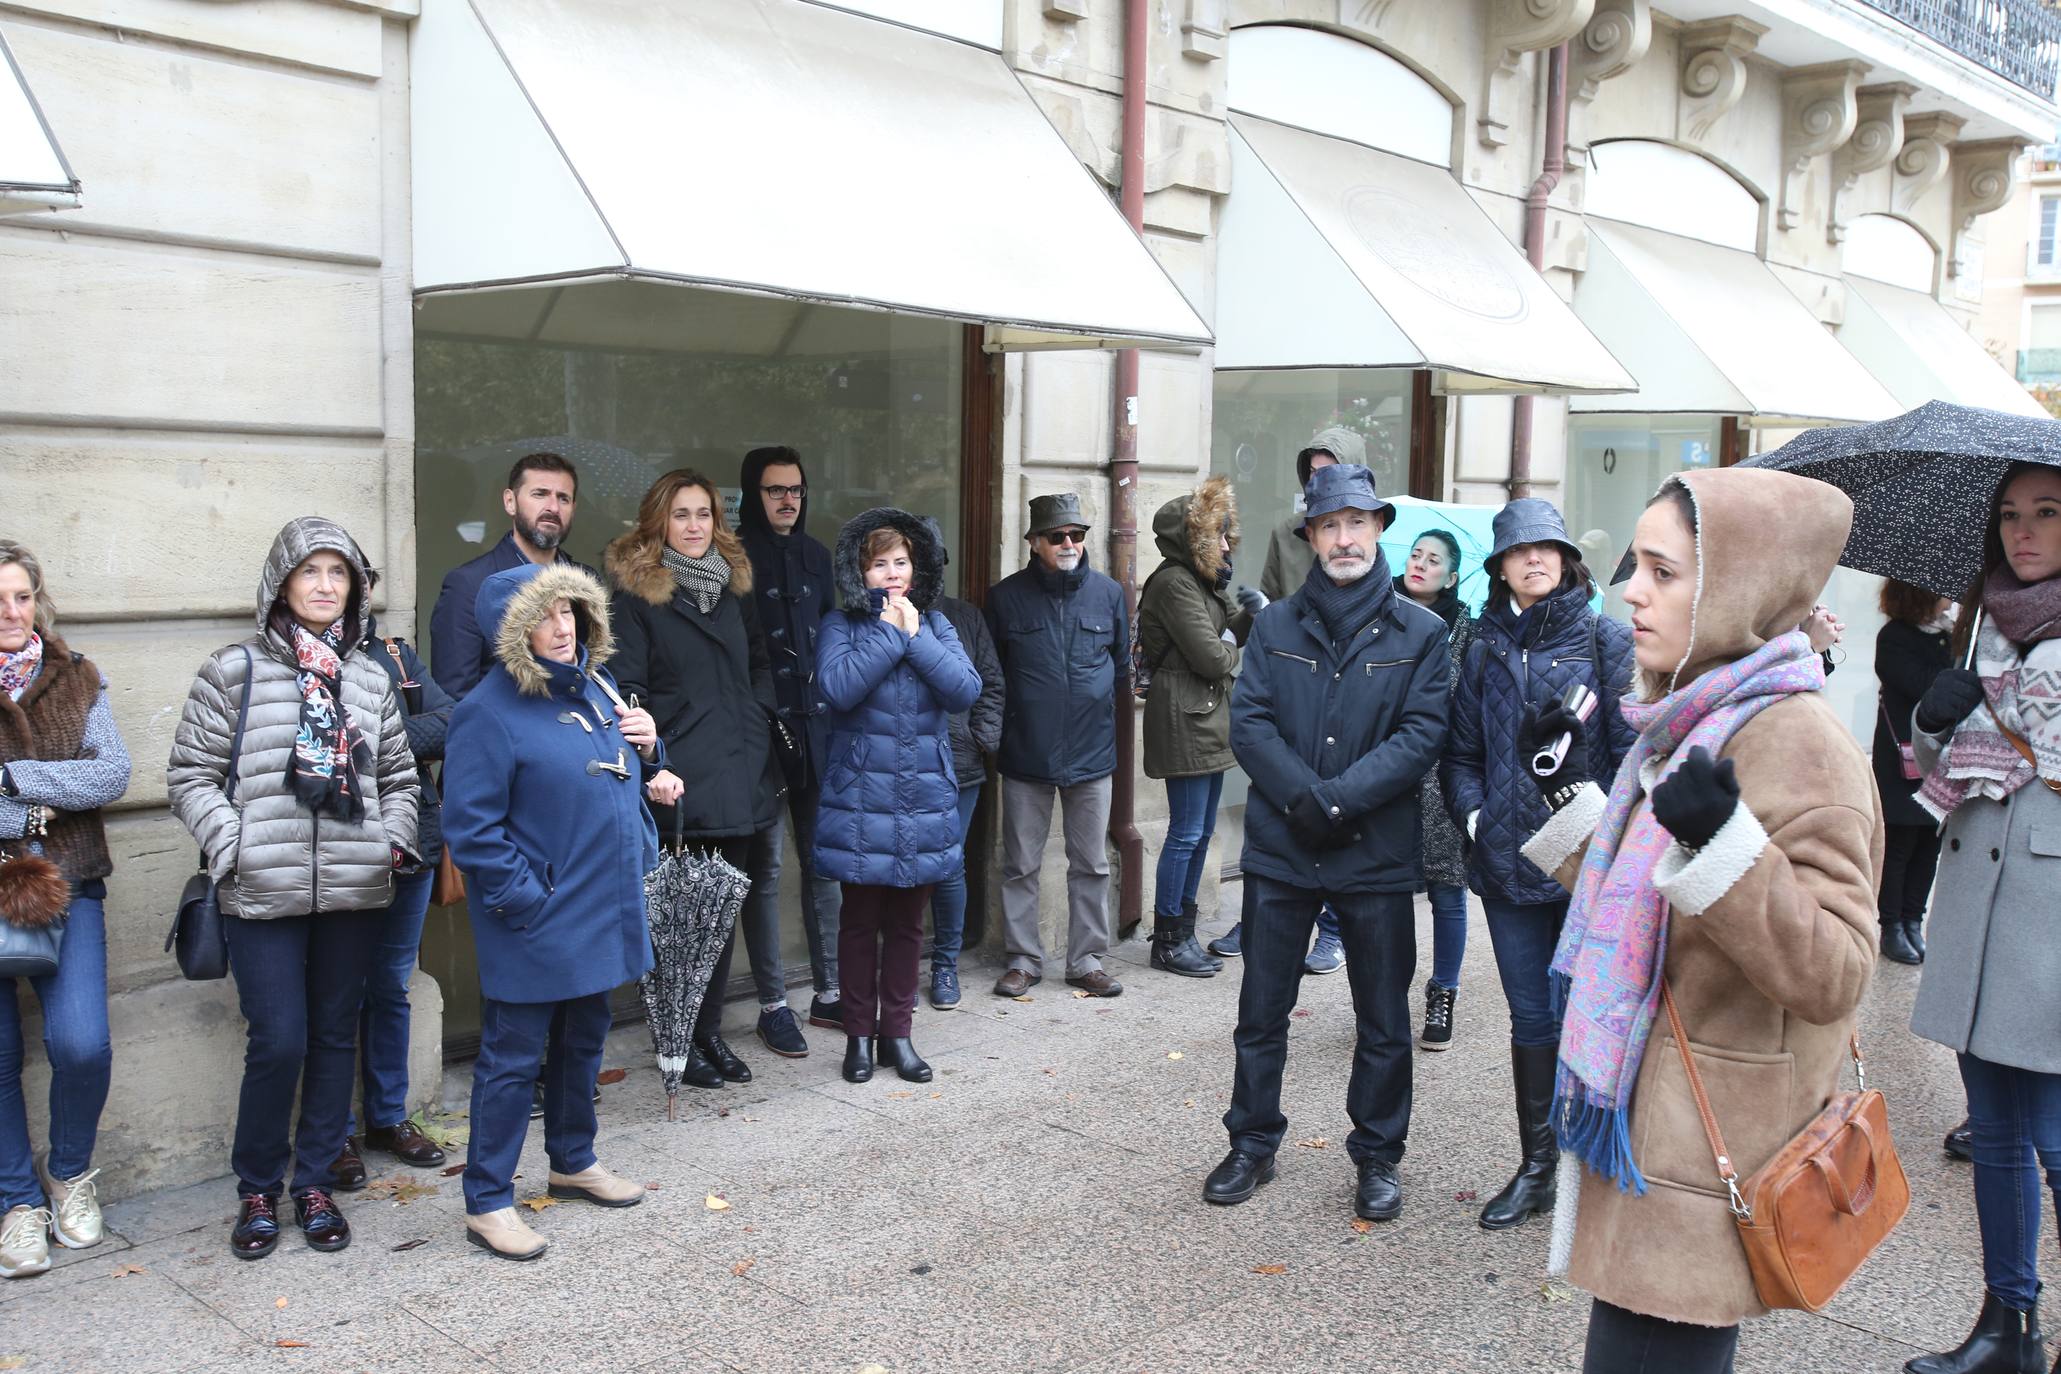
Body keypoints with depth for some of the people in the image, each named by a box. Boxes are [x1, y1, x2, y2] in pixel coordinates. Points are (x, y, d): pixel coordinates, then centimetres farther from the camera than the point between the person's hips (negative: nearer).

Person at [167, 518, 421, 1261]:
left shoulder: (371, 679, 10)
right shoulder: (234, 670, 0)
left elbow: (399, 776, 17)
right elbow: (191, 775, 0)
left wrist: (394, 839, 2)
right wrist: (232, 847, -11)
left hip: (355, 891, 4)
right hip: (264, 893, -3)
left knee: (336, 1036, 10)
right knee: (279, 1042, -5)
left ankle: (314, 1181, 25)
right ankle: (257, 1189, 16)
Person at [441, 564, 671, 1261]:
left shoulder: (596, 685, 7)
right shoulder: (488, 711, -17)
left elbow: (628, 774, 20)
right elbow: (471, 829, -19)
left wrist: (646, 746, -2)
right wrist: (528, 902, -20)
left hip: (603, 909, 8)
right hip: (535, 926, -8)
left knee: (583, 1039, 22)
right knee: (513, 1057, 2)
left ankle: (573, 1162, 40)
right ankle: (487, 1203, 14)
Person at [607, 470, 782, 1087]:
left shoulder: (734, 584, 15)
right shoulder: (634, 590, -3)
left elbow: (759, 664, 21)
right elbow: (627, 687, -9)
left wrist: (760, 724, 6)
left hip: (739, 774, 6)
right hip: (680, 780, -6)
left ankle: (709, 1030, 23)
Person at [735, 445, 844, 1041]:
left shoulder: (816, 555, 13)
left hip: (817, 729, 5)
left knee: (823, 860, 9)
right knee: (764, 868, 2)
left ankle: (828, 993, 19)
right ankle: (772, 1003, 10)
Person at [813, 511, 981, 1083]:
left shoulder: (935, 624, 7)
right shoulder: (843, 626, -1)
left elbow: (966, 690, -7)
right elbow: (838, 687, -21)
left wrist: (915, 637, -11)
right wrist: (890, 631, -14)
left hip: (924, 802, 3)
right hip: (860, 803, -3)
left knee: (906, 922, 11)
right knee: (861, 921, 6)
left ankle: (897, 1033, 22)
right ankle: (859, 1035, 19)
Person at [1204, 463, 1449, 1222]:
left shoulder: (1420, 632, 1)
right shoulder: (1275, 625, 6)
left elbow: (1422, 734, -8)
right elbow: (1248, 721, -3)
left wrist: (1340, 798, -18)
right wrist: (1301, 796, -17)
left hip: (1378, 853, -1)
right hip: (1279, 847, 2)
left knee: (1384, 1019, 10)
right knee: (1261, 1010, 11)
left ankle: (1378, 1155, 26)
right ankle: (1253, 1145, 26)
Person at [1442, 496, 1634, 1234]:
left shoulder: (1604, 639, -1)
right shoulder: (1486, 650, 11)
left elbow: (1632, 745, -6)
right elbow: (1460, 751, 15)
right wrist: (1473, 813, -1)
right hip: (1509, 862, 4)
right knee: (1532, 1019, 12)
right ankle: (1536, 1167, 24)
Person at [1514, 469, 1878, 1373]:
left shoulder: (1793, 741, -18)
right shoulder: (1690, 724, 11)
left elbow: (1832, 976, -24)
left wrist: (1723, 844, -35)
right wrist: (1566, 792, 13)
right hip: (1645, 1126, 9)